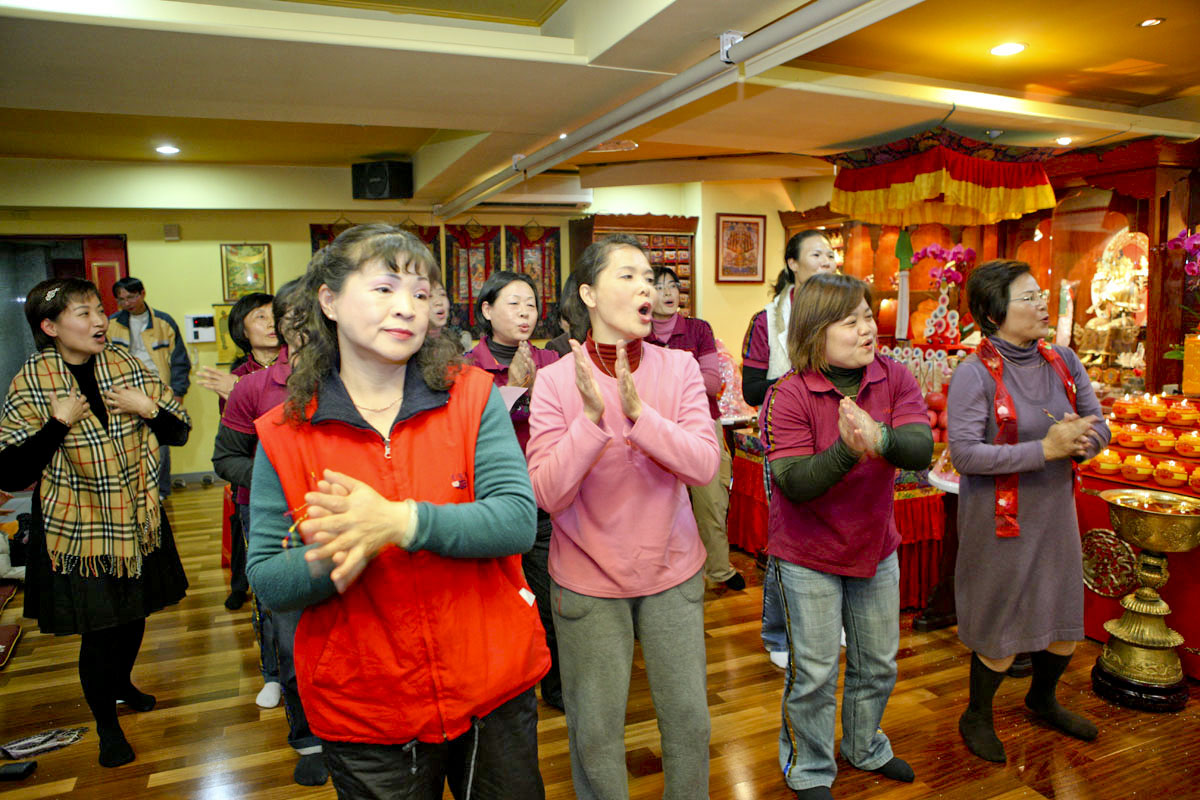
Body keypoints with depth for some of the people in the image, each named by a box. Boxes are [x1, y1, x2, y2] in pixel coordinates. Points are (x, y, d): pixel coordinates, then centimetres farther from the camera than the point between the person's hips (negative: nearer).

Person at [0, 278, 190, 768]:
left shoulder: (126, 366, -2)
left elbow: (179, 432, 3)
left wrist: (147, 408, -16)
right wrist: (59, 422, -24)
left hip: (138, 522, 4)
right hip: (78, 533, -4)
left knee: (134, 614, 20)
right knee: (98, 631, 5)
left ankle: (122, 683, 50)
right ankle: (107, 726, 29)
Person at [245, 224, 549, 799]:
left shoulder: (472, 397, -7)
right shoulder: (284, 434, -5)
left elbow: (518, 520, -18)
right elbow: (265, 582, -5)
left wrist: (400, 521, -31)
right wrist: (326, 562, -26)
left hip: (495, 691, 1)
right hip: (364, 712, 0)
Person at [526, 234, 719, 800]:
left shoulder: (678, 368, -6)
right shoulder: (556, 380, -11)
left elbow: (704, 465, -16)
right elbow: (547, 492, -17)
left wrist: (637, 411, -28)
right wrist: (592, 417, -29)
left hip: (672, 569, 2)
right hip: (588, 579, -1)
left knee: (689, 718, 16)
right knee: (595, 732, 12)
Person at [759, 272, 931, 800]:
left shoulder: (894, 378, -7)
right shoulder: (788, 396, -20)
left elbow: (921, 448, -20)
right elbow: (794, 485, -25)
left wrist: (880, 439, -41)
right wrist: (845, 450, -41)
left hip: (876, 548, 5)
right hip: (807, 557, -5)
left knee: (878, 664, 22)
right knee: (814, 673, 8)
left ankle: (865, 748, 49)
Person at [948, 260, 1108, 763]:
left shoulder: (1063, 363, 2)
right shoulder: (975, 374, -18)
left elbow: (1099, 426, 4)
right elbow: (964, 453, -25)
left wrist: (1082, 438, -20)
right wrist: (1045, 448, -28)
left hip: (1055, 513, 7)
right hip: (999, 519, -6)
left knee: (1065, 619, 19)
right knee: (1001, 629, 6)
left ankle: (1042, 699, 48)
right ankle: (977, 718, 32)